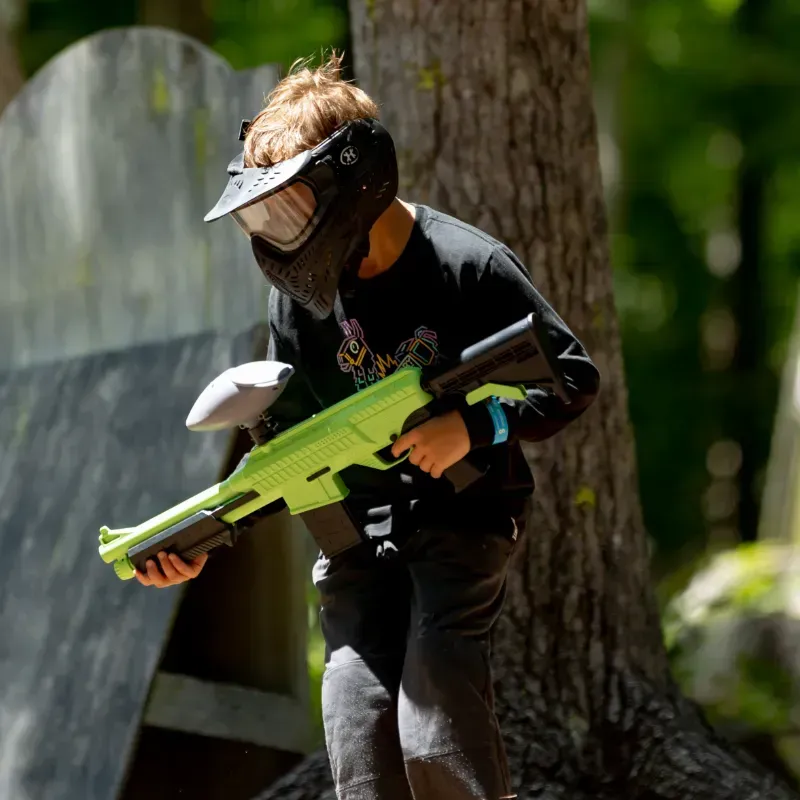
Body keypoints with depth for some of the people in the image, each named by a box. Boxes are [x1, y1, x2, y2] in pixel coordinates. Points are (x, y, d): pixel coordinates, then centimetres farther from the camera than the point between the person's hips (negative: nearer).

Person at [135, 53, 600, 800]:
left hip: (462, 515, -4)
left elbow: (574, 377, -8)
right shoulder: (301, 290, 0)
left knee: (436, 739, -20)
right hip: (358, 534, 5)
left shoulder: (468, 267, -15)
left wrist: (474, 427, -24)